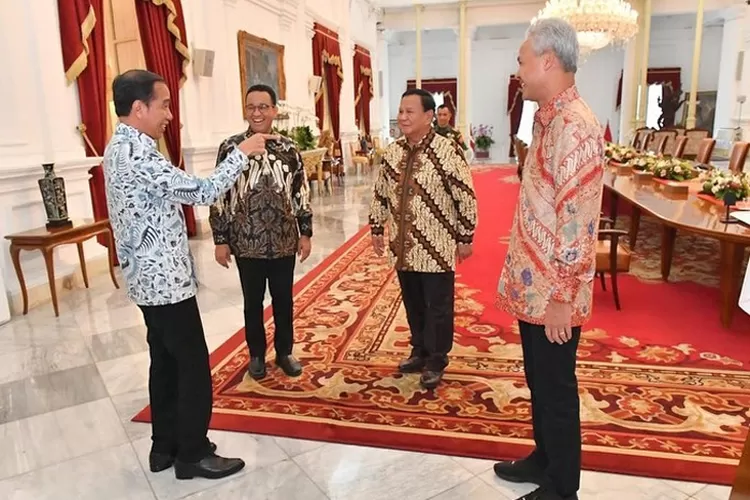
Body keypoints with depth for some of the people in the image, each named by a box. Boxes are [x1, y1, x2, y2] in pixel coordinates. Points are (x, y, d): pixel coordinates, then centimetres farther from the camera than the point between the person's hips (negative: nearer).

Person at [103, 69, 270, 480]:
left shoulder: (120, 148, 11)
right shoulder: (137, 154, -22)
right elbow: (201, 192, -21)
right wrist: (241, 153, -12)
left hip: (148, 277, 10)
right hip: (166, 279, -10)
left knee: (166, 362, 17)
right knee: (193, 366, 1)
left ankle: (165, 446, 29)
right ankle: (192, 455, 15)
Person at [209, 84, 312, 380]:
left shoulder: (288, 148, 1)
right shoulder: (231, 148, -5)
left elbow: (301, 193, 5)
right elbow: (220, 196, -3)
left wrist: (305, 232, 3)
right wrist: (220, 240, -4)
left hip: (284, 240, 2)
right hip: (246, 242, -1)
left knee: (284, 299, 13)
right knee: (253, 301, 13)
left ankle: (284, 352, 31)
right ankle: (257, 355, 31)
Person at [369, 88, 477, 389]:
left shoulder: (448, 151, -14)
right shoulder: (392, 152, 4)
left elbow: (466, 198, -11)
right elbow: (381, 193, 14)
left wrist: (465, 238, -8)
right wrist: (377, 228, 14)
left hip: (437, 248, -5)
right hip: (404, 247, 6)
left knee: (438, 307, 8)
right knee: (413, 305, 18)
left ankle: (436, 362, 24)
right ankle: (420, 352, 36)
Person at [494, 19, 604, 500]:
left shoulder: (575, 125, -20)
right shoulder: (548, 119, 11)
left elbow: (578, 222, -23)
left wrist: (561, 297, -20)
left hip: (552, 292, -9)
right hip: (532, 284, 9)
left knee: (556, 390, 7)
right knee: (538, 383, 21)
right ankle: (544, 460, 40)